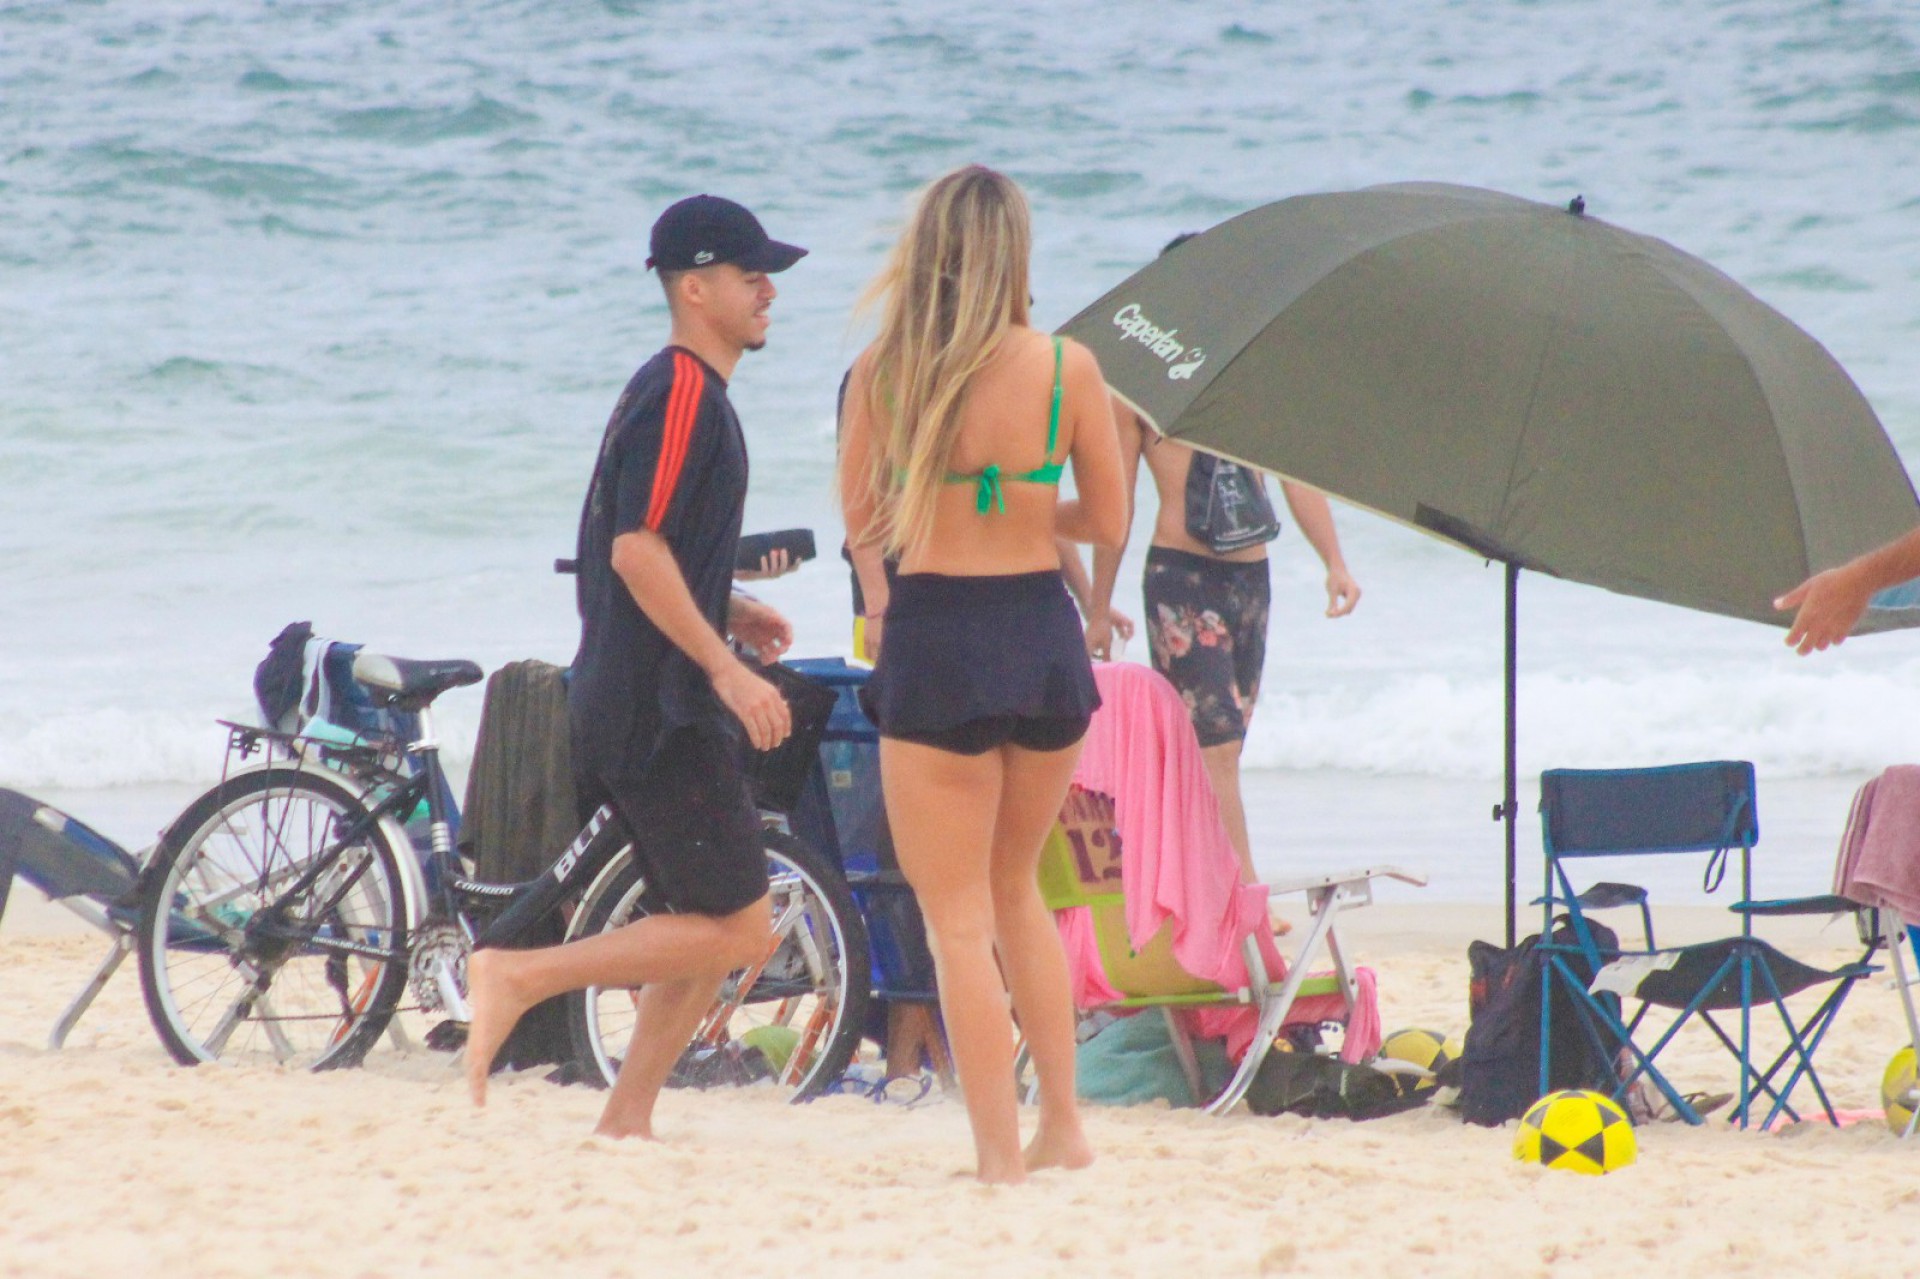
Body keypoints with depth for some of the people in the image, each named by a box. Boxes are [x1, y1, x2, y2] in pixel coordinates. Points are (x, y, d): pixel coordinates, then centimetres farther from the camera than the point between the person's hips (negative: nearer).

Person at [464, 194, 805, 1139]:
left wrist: (729, 612, 15)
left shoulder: (677, 390, 19)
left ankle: (626, 1120, 13)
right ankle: (518, 977, -10)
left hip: (647, 701, 10)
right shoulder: (683, 393, -14)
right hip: (658, 706, -10)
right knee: (736, 930, -9)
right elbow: (637, 549, -22)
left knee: (722, 926, 13)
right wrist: (726, 668, -23)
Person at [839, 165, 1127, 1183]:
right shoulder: (1066, 367, -4)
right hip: (1044, 639, 3)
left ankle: (999, 1155, 1)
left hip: (936, 644, -3)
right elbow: (1107, 522, 5)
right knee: (1017, 889, 23)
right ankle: (1062, 1127, 24)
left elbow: (862, 528, 1)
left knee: (958, 917, 5)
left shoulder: (882, 372, -6)